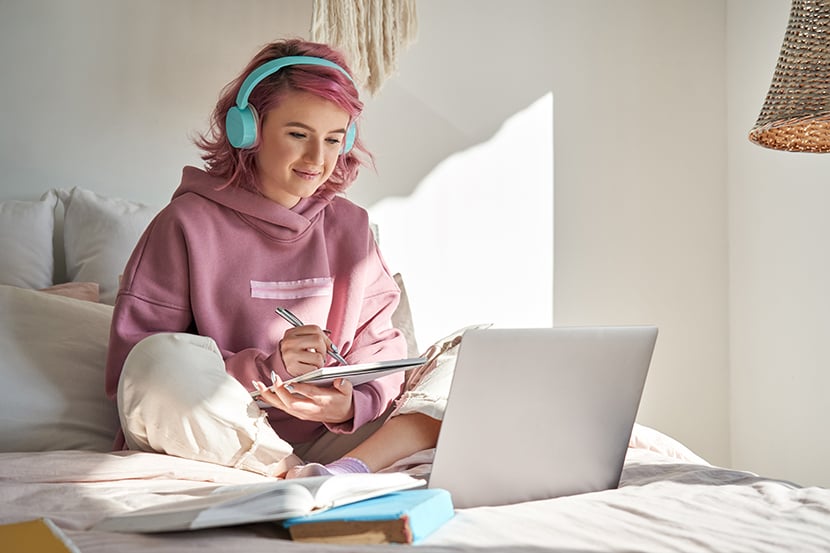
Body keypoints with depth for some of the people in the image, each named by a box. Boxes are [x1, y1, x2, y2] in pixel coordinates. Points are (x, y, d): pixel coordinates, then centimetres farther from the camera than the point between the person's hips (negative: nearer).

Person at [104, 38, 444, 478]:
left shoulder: (350, 227, 10)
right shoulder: (188, 223, -4)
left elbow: (380, 350, 6)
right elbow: (129, 368, -11)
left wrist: (352, 402, -18)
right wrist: (267, 368, -22)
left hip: (318, 443, 4)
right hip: (208, 438, -3)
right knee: (164, 356, -33)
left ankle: (342, 470, -31)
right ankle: (305, 477, -26)